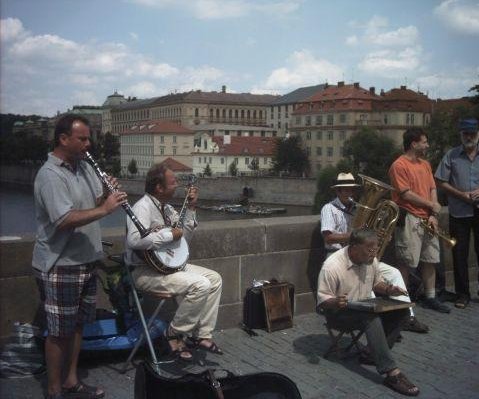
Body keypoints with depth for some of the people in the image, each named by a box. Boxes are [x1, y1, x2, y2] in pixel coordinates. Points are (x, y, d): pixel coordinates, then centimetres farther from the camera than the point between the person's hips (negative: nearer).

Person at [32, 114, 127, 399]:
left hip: (86, 261, 8)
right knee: (59, 331, 4)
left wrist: (108, 194, -6)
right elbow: (65, 220, -29)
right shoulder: (50, 175, -18)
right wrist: (105, 209, -28)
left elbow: (95, 203, 15)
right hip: (59, 266, -8)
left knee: (77, 324, 17)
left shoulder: (84, 167, 9)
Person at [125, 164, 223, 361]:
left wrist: (191, 208, 7)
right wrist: (169, 235, -25)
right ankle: (174, 335, -6)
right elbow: (134, 240, -35)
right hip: (147, 272, -10)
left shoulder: (166, 207, 11)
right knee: (200, 285, -24)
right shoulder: (143, 207, -18)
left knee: (214, 279, 2)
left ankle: (202, 335, 5)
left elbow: (183, 236, 17)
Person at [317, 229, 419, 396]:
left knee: (401, 311, -12)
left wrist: (388, 290, -9)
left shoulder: (371, 260, -5)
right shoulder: (332, 266, -25)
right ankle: (392, 373, -36)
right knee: (372, 318, -35)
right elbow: (322, 300, -20)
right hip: (339, 312, -7)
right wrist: (335, 302, -42)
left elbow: (376, 282, 13)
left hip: (365, 307, 7)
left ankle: (374, 353, -8)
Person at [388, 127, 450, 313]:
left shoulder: (425, 164, 14)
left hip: (427, 220, 8)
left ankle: (430, 298, 23)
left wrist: (433, 216, -1)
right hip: (409, 220, -8)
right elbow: (406, 194, -15)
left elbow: (432, 189, 11)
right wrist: (431, 205, -6)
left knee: (430, 260, 12)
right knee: (406, 262, -2)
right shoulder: (399, 165, -11)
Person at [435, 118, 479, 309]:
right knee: (459, 254, 5)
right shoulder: (451, 156, 1)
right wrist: (461, 194, -12)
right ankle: (462, 294, 16)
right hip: (459, 212, -1)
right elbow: (441, 182, -1)